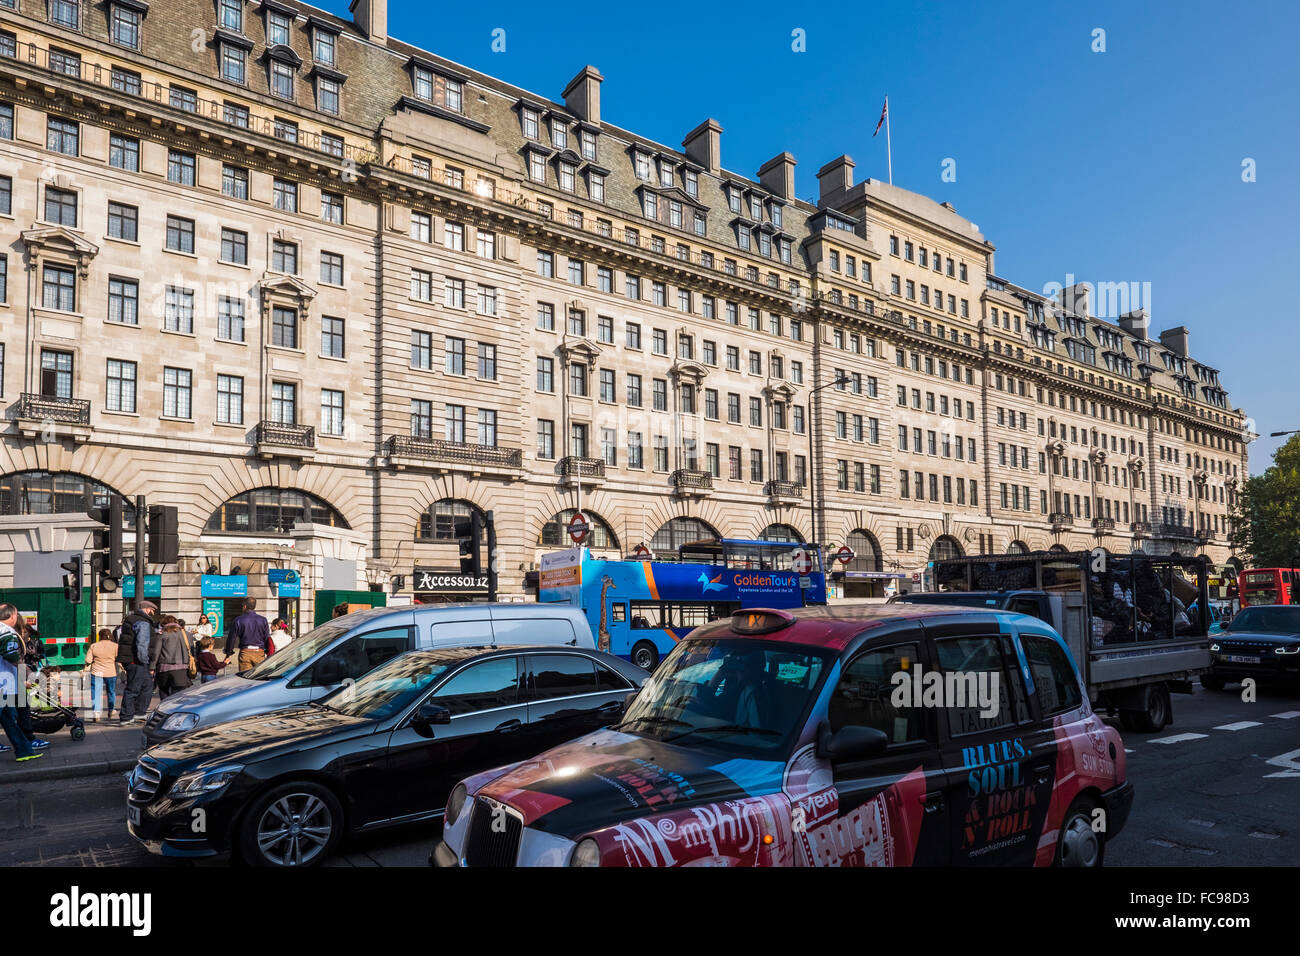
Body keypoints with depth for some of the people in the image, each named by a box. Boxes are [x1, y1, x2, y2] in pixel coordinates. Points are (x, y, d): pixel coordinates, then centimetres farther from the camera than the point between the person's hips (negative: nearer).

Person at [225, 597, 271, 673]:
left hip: (245, 652, -1)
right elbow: (268, 639, 5)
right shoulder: (263, 620, 2)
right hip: (260, 653, 1)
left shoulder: (238, 620, -3)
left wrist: (228, 653, 14)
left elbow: (231, 638, 2)